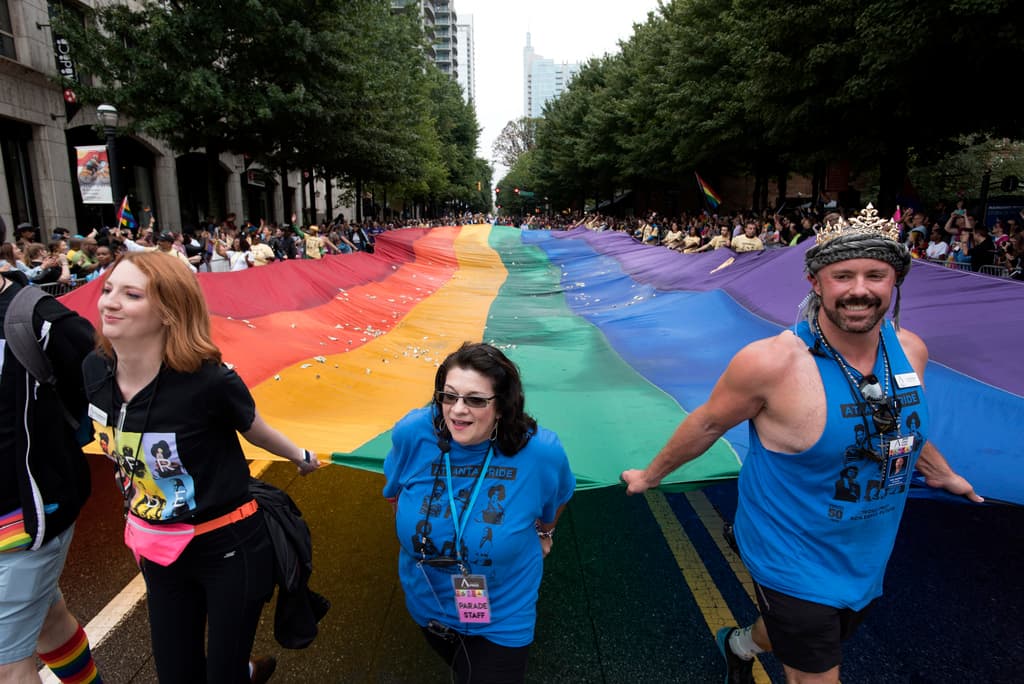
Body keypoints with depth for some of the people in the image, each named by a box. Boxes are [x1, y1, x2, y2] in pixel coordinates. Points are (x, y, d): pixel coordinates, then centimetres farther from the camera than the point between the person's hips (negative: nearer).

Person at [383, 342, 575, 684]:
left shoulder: (541, 451, -27)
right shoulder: (412, 433, -24)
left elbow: (557, 497, -1)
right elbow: (396, 492, 0)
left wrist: (543, 532, 14)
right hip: (427, 606, 4)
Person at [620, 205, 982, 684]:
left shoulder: (909, 350, -9)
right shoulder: (773, 362, -28)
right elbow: (708, 423, -15)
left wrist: (942, 473, 27)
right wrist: (650, 476, -3)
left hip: (867, 561, 7)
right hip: (793, 562, -6)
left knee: (793, 637, 29)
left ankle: (740, 645, 60)